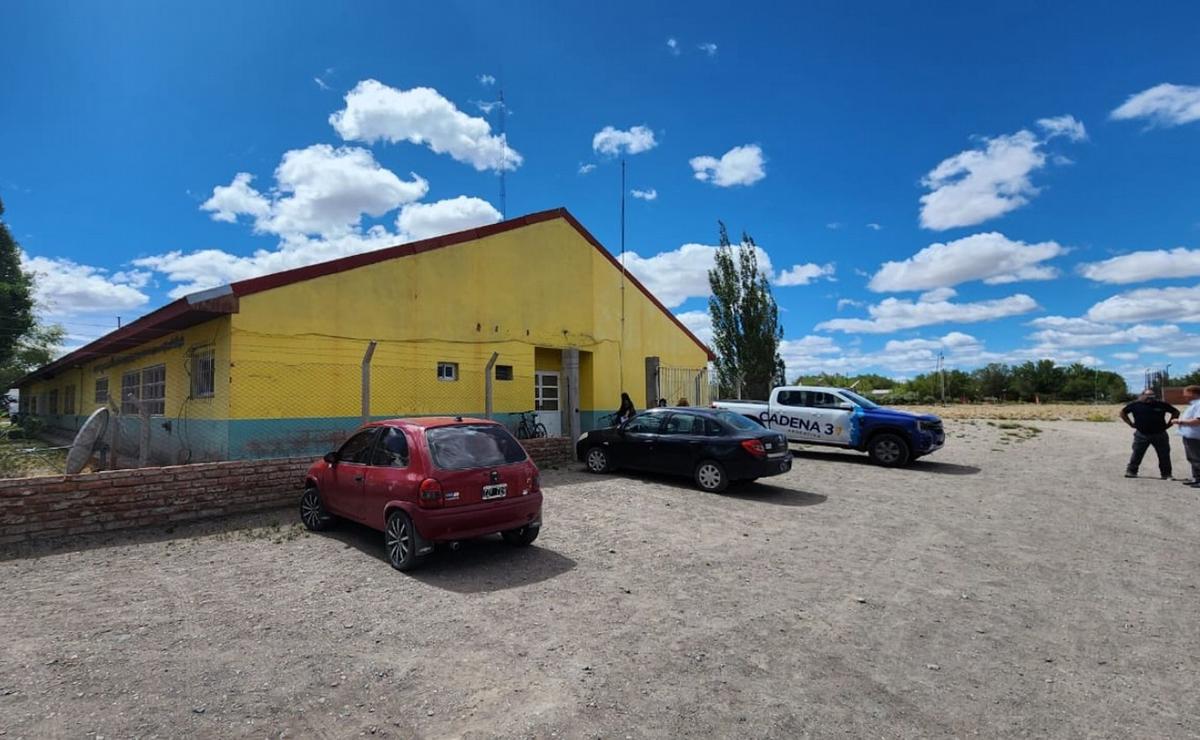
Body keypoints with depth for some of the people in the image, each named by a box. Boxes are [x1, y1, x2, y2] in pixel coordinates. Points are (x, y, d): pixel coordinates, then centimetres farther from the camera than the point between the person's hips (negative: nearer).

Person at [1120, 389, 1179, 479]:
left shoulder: (1161, 404, -1)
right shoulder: (1135, 405, -2)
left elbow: (1176, 412, 11)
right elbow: (1123, 412, 10)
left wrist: (1169, 423, 3)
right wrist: (1130, 423, 2)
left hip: (1159, 435, 1)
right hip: (1141, 434, -1)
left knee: (1164, 455, 8)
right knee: (1137, 454, 4)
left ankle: (1166, 474, 19)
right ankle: (1131, 471, 12)